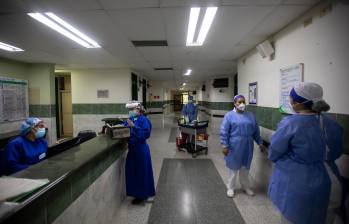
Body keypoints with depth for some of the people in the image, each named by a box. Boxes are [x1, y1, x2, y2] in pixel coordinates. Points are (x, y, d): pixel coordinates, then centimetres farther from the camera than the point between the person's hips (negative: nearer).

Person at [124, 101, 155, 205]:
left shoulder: (143, 120, -16)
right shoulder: (130, 119, 6)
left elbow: (146, 133, -26)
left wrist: (134, 126, -29)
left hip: (141, 150, -8)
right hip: (132, 148, 8)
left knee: (141, 172, 5)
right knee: (132, 171, 17)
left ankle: (142, 195, 23)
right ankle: (136, 192, 37)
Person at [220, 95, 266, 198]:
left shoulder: (250, 116, 7)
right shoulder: (229, 115, -7)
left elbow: (256, 131, 14)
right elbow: (224, 132, -10)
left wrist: (260, 143, 12)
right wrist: (225, 146, -13)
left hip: (247, 147, 4)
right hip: (234, 147, -4)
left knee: (245, 167, 17)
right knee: (234, 168, 9)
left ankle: (246, 187, 36)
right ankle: (231, 188, 26)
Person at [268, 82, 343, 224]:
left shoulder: (290, 124, -20)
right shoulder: (333, 125, 0)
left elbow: (273, 154, -11)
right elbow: (336, 154, 15)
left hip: (298, 187, -6)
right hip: (330, 186, 6)